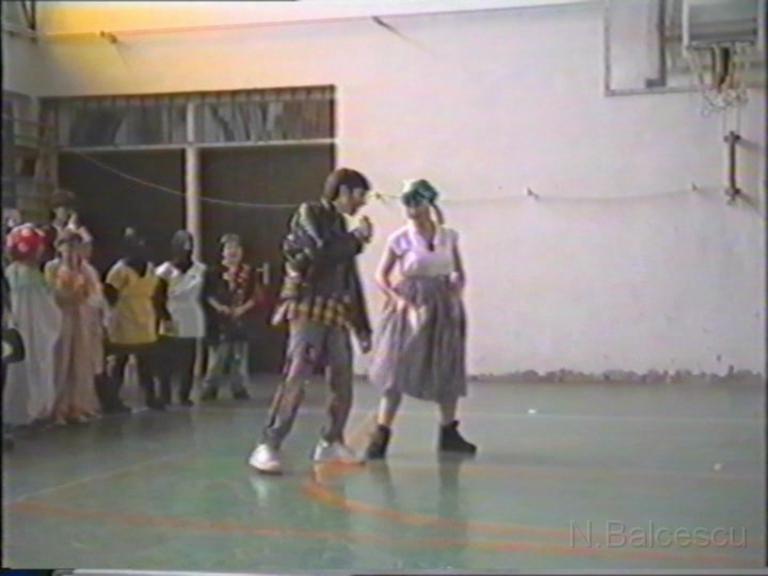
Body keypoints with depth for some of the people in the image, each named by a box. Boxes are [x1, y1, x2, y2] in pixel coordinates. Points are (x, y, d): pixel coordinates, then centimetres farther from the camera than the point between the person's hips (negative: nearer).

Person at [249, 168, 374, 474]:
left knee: (343, 382, 6)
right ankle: (267, 447, -15)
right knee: (296, 378, -15)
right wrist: (358, 238, -3)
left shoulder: (340, 227, 21)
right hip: (308, 310, -8)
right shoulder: (309, 213, 0)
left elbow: (351, 282, 21)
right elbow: (322, 251, -19)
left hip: (336, 315, 8)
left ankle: (331, 443, 20)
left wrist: (362, 326, 18)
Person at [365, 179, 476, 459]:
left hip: (443, 308, 3)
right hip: (410, 308, -3)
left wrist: (456, 294, -8)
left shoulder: (449, 236, 1)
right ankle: (381, 436, 1)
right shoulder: (400, 239, -7)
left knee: (448, 371, 9)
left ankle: (449, 433, 23)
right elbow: (381, 276, -3)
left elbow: (459, 273, 10)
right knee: (397, 371, -4)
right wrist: (397, 298, -18)